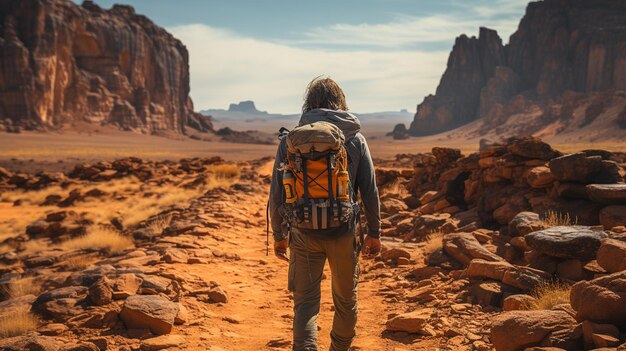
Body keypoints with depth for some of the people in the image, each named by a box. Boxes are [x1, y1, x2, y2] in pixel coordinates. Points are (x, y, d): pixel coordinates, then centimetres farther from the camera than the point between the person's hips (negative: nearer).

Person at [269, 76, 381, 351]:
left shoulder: (290, 139, -3)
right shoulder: (355, 139, -3)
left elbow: (277, 194, -1)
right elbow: (370, 192, -1)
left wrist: (279, 234, 11)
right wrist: (374, 233, 10)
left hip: (304, 234, 0)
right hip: (343, 233, 1)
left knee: (305, 303, 7)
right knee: (345, 300, 20)